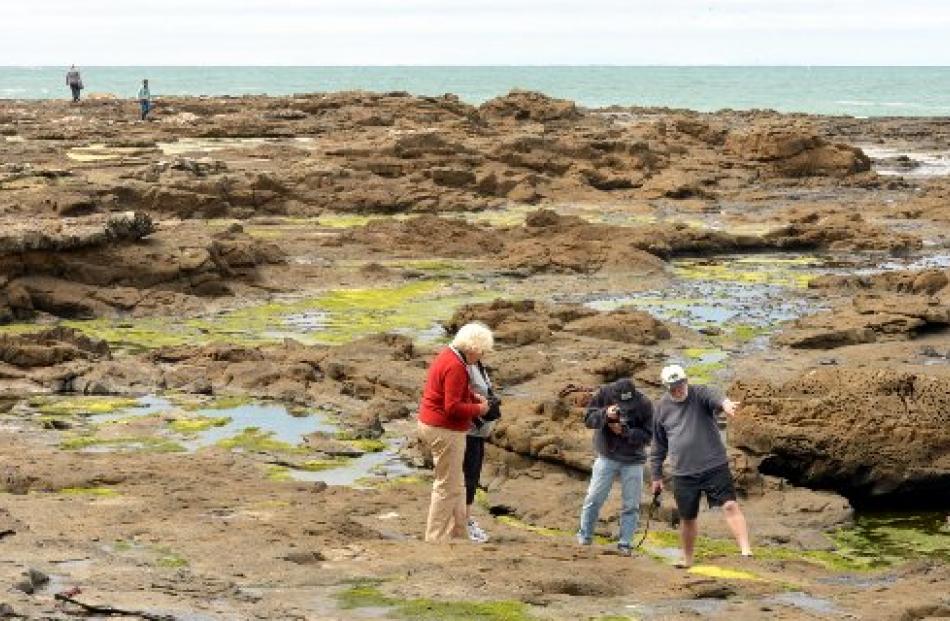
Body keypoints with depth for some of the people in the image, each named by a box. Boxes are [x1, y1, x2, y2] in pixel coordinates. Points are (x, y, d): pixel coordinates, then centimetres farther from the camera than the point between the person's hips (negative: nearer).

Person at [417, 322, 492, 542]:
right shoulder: (456, 367, -23)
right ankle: (436, 538, 1)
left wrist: (474, 397, 9)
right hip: (445, 431, -11)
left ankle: (459, 534, 26)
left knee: (456, 484, 18)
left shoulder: (447, 356, 10)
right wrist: (478, 409, -12)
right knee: (447, 487, -3)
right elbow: (453, 407, -27)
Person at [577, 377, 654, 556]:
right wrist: (605, 414, -30)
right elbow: (588, 419, -11)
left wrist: (626, 431, -27)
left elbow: (647, 435, -13)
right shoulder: (604, 393, -12)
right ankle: (585, 536, 18)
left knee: (631, 505, 1)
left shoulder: (644, 404, -15)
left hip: (633, 461, 0)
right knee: (594, 499, 2)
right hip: (607, 457, 0)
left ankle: (625, 543, 11)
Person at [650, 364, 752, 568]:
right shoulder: (662, 408, 6)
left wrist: (725, 403, -55)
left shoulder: (700, 395, -5)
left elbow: (714, 398, -31)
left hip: (714, 465, -3)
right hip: (683, 473, 3)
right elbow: (659, 445, 16)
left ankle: (745, 550, -23)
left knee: (730, 505, -17)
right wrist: (656, 475, 17)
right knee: (687, 518, 11)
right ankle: (687, 559, 29)